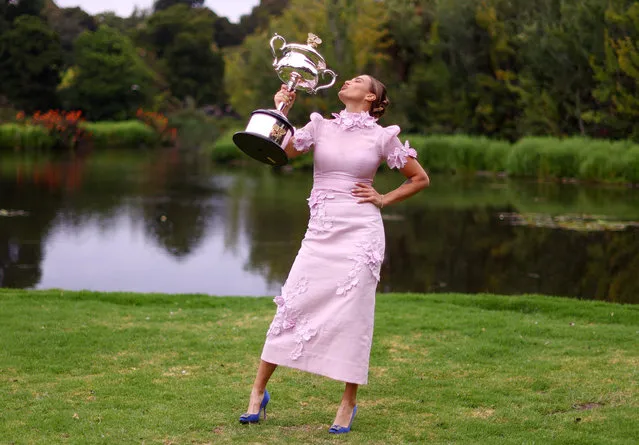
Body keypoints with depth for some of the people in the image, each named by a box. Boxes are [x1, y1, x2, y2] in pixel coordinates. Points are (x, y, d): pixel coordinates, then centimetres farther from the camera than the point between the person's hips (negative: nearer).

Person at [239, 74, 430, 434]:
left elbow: (420, 179, 10)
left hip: (360, 232, -2)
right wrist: (281, 109, -8)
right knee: (293, 306, 1)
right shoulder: (321, 127, 9)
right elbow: (281, 151, -5)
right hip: (321, 232, 2)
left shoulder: (382, 136, 3)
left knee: (351, 314, -3)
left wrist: (383, 200, 3)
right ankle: (259, 392, 11)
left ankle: (348, 404, 10)